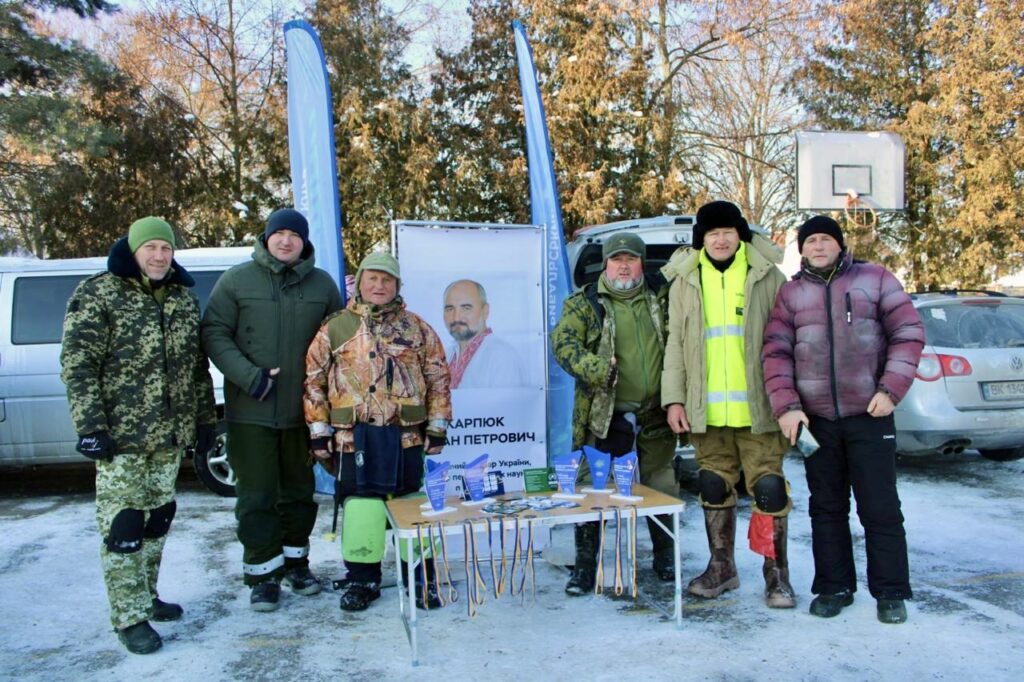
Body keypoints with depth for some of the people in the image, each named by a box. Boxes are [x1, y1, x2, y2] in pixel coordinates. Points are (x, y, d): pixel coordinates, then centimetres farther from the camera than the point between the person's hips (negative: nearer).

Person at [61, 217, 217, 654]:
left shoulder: (184, 298, 11)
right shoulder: (98, 294, -5)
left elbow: (197, 365, 17)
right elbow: (78, 365, -9)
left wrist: (205, 418, 15)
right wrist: (91, 425, -16)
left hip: (170, 435, 6)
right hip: (120, 435, -6)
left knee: (159, 519, 15)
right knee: (123, 525, -3)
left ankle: (146, 597, 30)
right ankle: (130, 618, 6)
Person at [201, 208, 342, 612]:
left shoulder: (322, 284, 7)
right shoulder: (237, 280, 0)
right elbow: (214, 334, -4)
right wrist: (249, 375, -17)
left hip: (303, 410, 3)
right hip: (250, 411, -2)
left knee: (299, 491, 14)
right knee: (256, 497, 3)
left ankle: (295, 561, 31)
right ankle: (263, 574, 15)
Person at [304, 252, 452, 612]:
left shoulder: (417, 328, 7)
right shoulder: (335, 329, 5)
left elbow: (438, 379, 8)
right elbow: (314, 382, 7)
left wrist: (437, 428, 2)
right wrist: (319, 432, 2)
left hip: (407, 436, 1)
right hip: (355, 437, 0)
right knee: (360, 507, 3)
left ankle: (421, 578, 23)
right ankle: (362, 579, 21)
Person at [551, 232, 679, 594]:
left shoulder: (661, 294, 8)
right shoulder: (584, 303, 0)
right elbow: (563, 343, -10)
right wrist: (596, 369, -25)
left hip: (654, 414, 3)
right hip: (603, 414, -2)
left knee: (662, 488, 14)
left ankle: (665, 557, 34)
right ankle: (585, 566, 14)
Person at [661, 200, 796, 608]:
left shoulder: (767, 278, 3)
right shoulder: (685, 282, 10)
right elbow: (675, 345, 9)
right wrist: (674, 399, 1)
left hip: (757, 409, -2)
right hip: (706, 411, 3)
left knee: (769, 488, -1)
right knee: (714, 489, 11)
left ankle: (777, 574, 15)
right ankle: (722, 567, 26)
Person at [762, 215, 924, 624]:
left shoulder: (875, 280, 4)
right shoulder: (791, 293, 8)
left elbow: (908, 334, 1)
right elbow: (776, 352, 3)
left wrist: (891, 390, -9)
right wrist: (786, 406, -8)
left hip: (870, 414, -2)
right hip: (816, 418, 2)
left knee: (881, 507, 2)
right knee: (827, 507, 10)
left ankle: (891, 592, 15)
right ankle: (834, 587, 22)